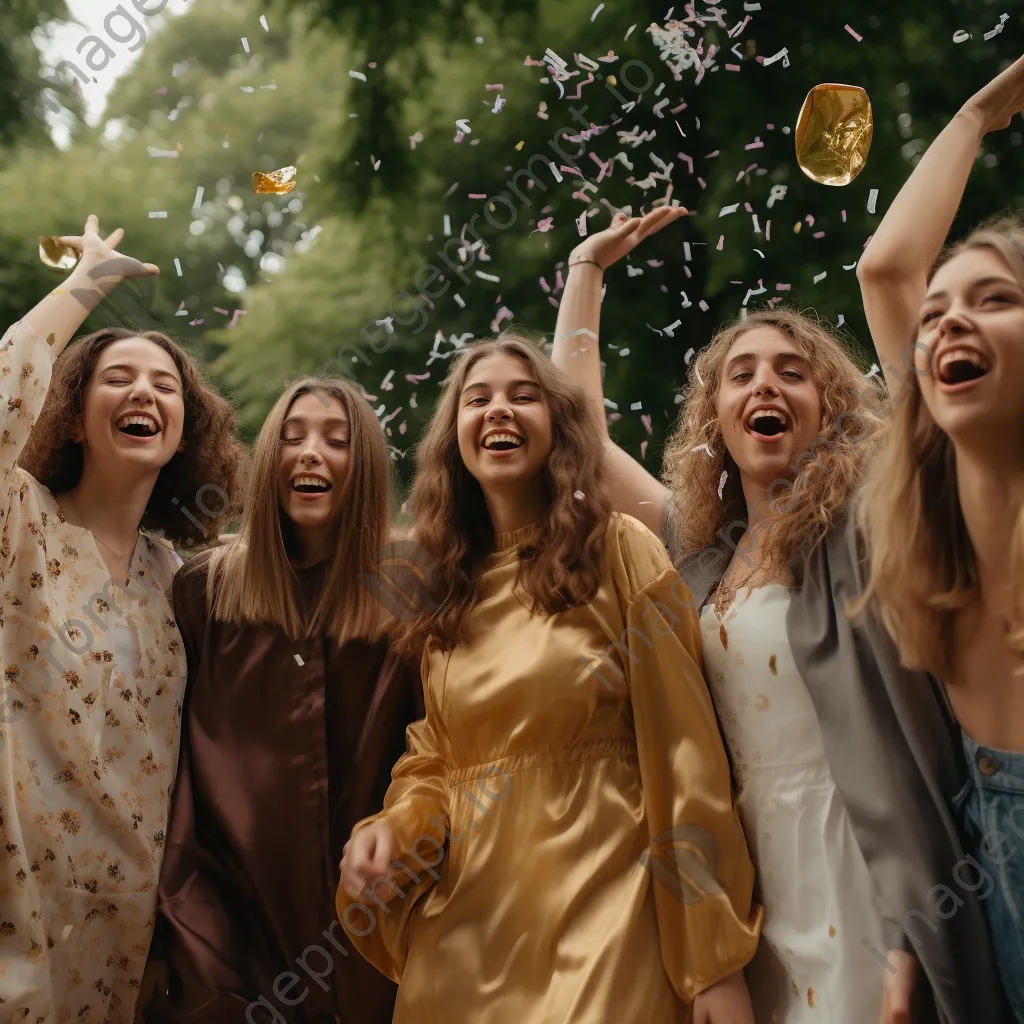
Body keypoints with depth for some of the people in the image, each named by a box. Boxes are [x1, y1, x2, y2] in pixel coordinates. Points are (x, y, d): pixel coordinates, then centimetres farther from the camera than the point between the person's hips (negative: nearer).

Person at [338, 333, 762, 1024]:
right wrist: (392, 830, -9)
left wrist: (717, 958, -11)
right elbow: (433, 762, 13)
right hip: (462, 928, 5)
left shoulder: (617, 549, -4)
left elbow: (685, 757, -8)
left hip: (599, 918, -4)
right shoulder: (444, 586, 10)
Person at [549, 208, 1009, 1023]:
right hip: (749, 862, 5)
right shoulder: (698, 544, 10)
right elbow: (575, 420, 17)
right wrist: (588, 265, 25)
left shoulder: (867, 515, -5)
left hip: (868, 866, -5)